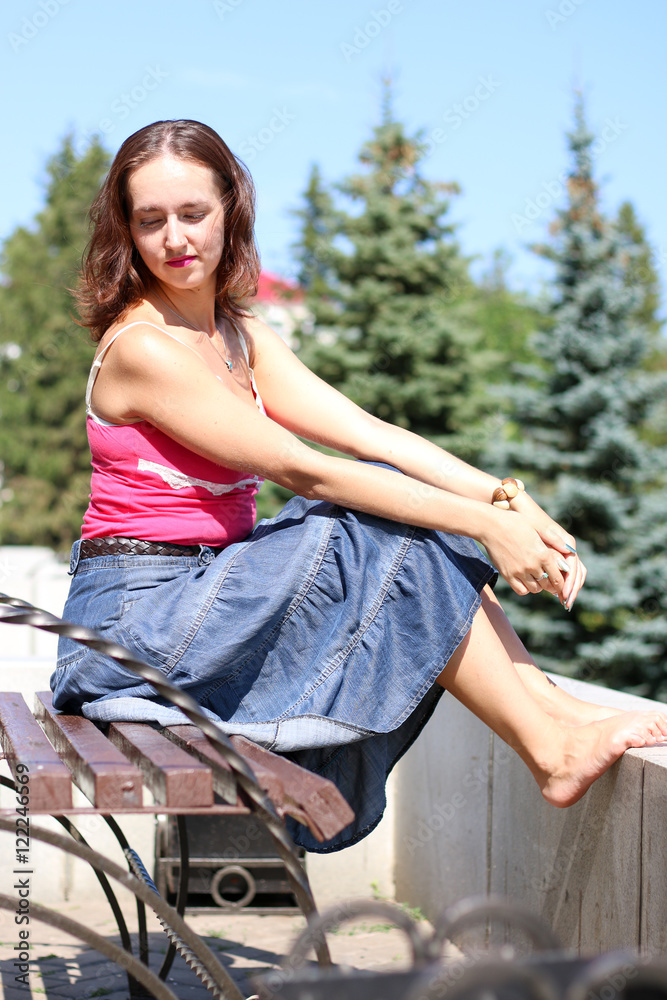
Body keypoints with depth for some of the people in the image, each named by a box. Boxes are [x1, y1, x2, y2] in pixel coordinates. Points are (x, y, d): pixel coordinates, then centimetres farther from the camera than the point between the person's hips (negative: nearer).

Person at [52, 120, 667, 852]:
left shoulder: (240, 337, 11)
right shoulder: (142, 347, -16)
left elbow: (371, 434, 0)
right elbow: (302, 470, -20)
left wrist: (508, 500, -14)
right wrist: (485, 524, -21)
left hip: (199, 609, 8)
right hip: (135, 621, -8)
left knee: (404, 506, -6)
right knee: (389, 538, -17)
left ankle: (550, 706, -8)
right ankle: (552, 750, -12)